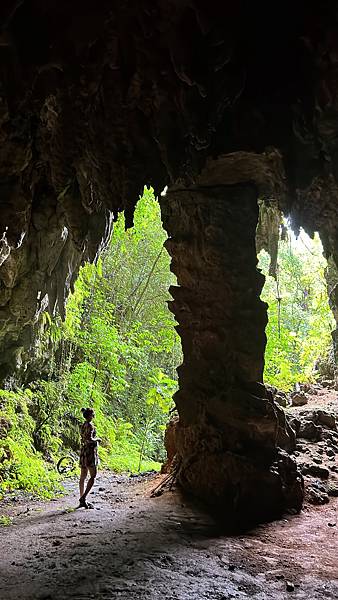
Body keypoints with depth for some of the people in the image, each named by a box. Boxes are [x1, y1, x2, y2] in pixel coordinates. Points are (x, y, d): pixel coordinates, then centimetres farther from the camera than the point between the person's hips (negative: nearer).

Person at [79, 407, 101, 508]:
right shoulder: (90, 425, -15)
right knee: (93, 476, -4)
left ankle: (82, 500, 14)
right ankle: (84, 497, -11)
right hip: (90, 452, -9)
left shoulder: (83, 425, 12)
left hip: (83, 452, 9)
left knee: (83, 476, 10)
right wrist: (97, 439, -9)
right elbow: (89, 439, -25)